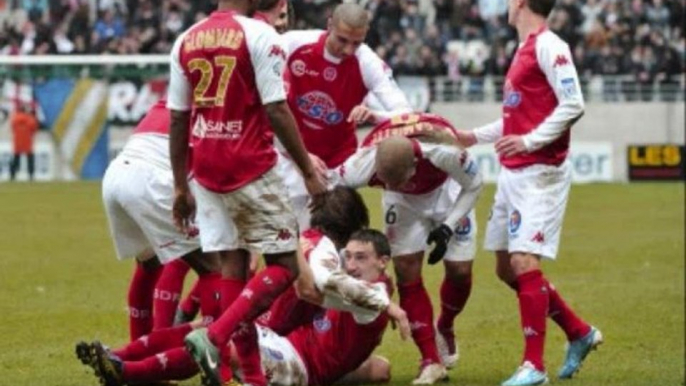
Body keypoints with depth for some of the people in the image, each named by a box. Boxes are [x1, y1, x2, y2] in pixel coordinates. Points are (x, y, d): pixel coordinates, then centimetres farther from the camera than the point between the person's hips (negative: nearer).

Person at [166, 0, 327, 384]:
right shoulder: (258, 34, -9)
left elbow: (177, 119, 10)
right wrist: (309, 171, -8)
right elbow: (277, 110, -14)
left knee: (232, 265, 10)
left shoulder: (186, 41, 8)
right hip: (251, 169, -6)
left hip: (206, 171, 6)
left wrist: (181, 186, 16)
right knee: (284, 266, 1)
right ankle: (214, 337, -17)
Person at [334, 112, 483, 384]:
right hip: (403, 201, 1)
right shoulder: (363, 164, -41)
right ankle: (431, 361, -4)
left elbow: (473, 186, -22)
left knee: (459, 270, -3)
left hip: (446, 189, -1)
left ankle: (445, 329, 29)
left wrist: (448, 227, -28)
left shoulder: (443, 152, -44)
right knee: (407, 272, -10)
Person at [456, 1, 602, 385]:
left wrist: (530, 140, -22)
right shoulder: (526, 49, 16)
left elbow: (573, 105, -19)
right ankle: (580, 333, 24)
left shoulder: (549, 46, -11)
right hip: (513, 173, 10)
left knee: (524, 262, -15)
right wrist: (475, 136, 23)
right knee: (507, 267, 12)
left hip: (540, 173, -10)